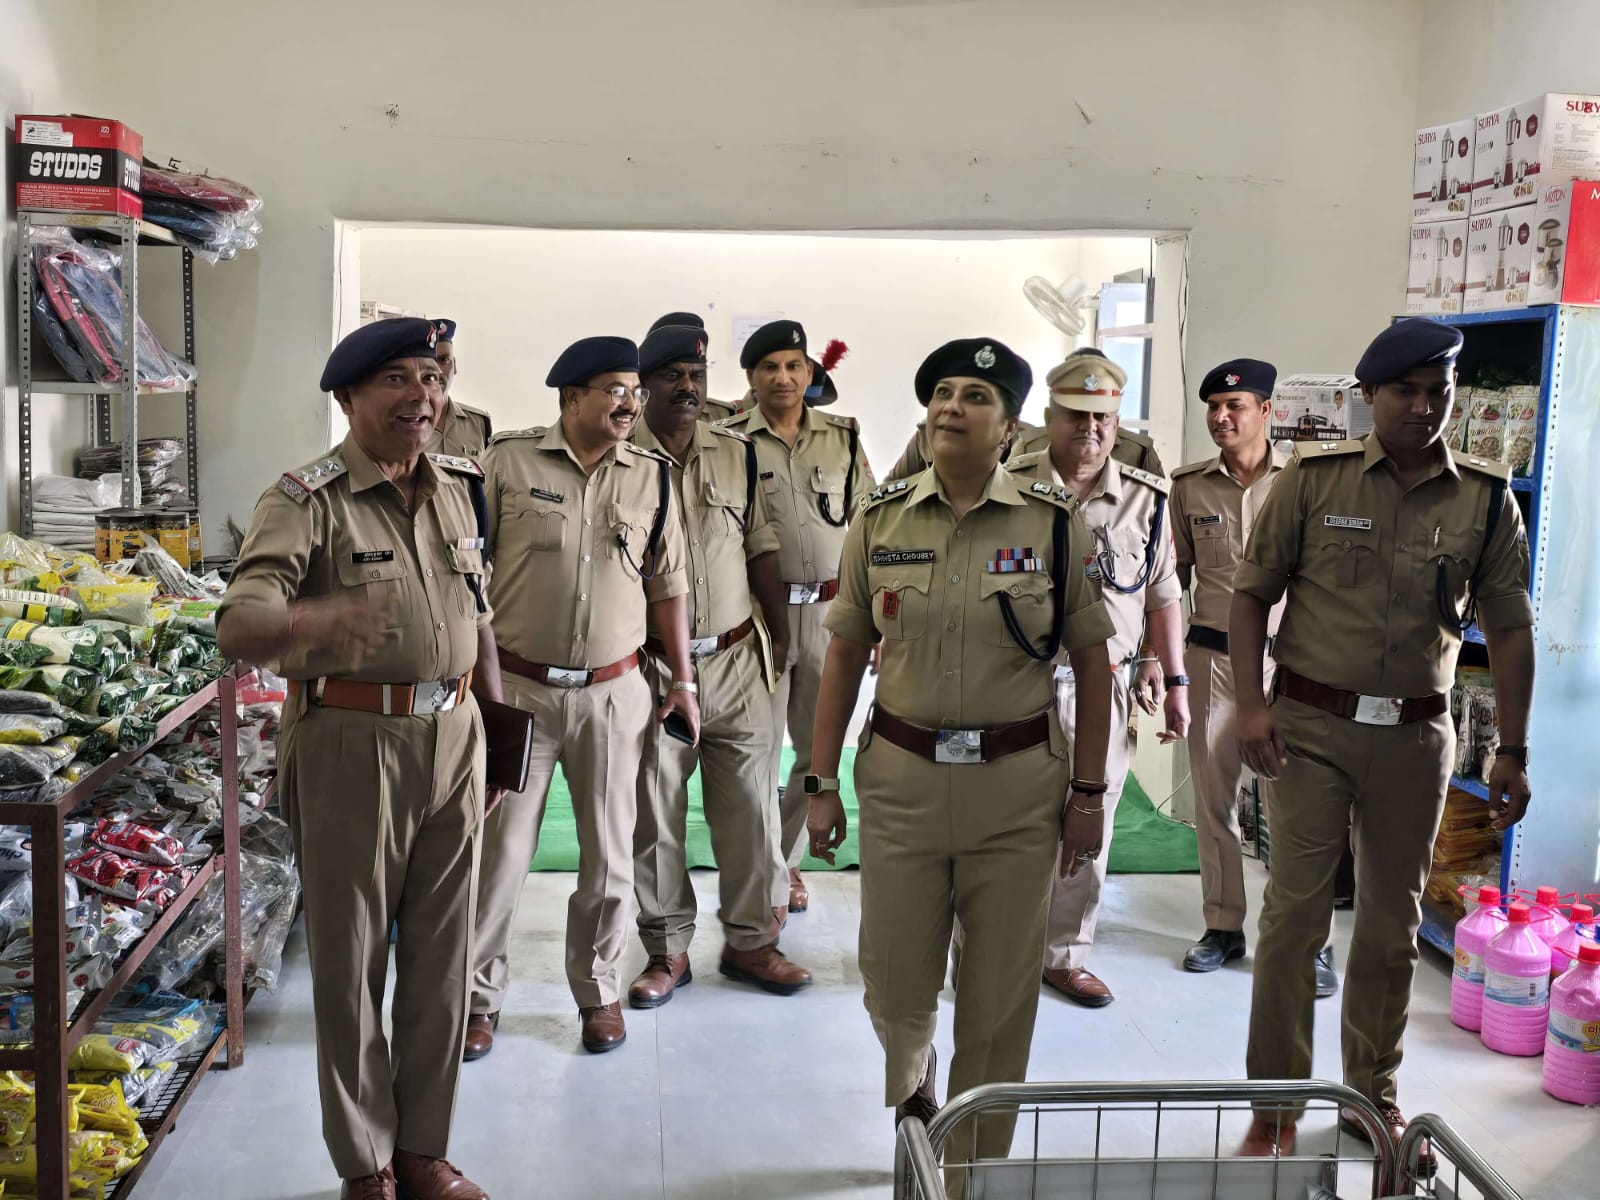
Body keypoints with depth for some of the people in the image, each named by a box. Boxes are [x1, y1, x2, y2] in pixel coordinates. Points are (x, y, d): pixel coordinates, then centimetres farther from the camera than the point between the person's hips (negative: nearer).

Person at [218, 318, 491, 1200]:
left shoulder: (459, 487, 7)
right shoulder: (308, 501, -11)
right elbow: (235, 630, -24)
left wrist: (486, 728, 19)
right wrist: (318, 619, -45)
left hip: (452, 737, 5)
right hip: (352, 743, -5)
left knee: (442, 955, 12)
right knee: (352, 960, 7)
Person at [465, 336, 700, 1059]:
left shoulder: (651, 477, 5)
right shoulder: (507, 462, -4)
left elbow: (668, 585, 12)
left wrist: (681, 679, 10)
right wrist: (477, 672, -5)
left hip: (613, 692, 2)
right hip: (516, 686, -2)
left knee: (609, 855, 10)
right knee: (499, 848, 3)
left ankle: (598, 990, 29)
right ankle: (479, 996, 21)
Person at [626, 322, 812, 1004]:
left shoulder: (737, 454, 8)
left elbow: (760, 549, 12)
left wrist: (780, 632, 8)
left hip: (734, 661, 3)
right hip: (650, 666, -3)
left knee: (749, 805, 7)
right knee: (655, 814, 6)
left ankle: (748, 940, 23)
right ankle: (667, 949, 21)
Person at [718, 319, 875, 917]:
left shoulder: (843, 438, 7)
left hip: (830, 610, 3)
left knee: (821, 750, 11)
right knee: (760, 752, 1)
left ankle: (783, 855, 32)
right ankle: (771, 887, 13)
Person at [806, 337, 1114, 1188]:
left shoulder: (1055, 525, -3)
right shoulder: (881, 520, 1)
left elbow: (1092, 663, 1)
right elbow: (845, 655, 5)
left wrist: (1088, 791, -1)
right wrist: (821, 783, 3)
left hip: (1017, 783, -1)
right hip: (900, 776, 1)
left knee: (1000, 993, 8)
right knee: (895, 982, 11)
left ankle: (978, 1164, 30)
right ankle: (909, 1083, 47)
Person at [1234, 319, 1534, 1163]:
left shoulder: (1487, 500, 1)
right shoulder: (1314, 479, -4)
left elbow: (1510, 631, 6)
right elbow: (1251, 594, 1)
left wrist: (1512, 752, 3)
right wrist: (1252, 705, -9)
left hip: (1416, 736, 2)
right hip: (1311, 726, -2)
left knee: (1392, 924, 14)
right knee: (1293, 915, 0)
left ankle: (1374, 1095, 32)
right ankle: (1275, 1107, 14)